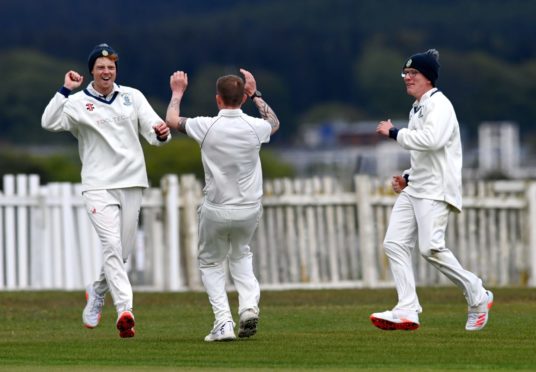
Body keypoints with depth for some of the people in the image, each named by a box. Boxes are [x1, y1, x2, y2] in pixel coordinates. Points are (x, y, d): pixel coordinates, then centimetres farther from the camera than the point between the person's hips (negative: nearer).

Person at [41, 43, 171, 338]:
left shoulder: (132, 96, 9)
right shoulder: (77, 102, 0)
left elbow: (154, 133, 5)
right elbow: (49, 122, -16)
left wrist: (162, 133, -19)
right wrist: (66, 89, -21)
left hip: (131, 183, 4)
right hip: (98, 186, -4)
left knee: (123, 249, 8)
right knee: (112, 244, -18)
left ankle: (97, 291, 35)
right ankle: (124, 309, -26)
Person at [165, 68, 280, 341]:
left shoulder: (207, 127, -13)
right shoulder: (255, 127, -8)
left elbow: (171, 120, 7)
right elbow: (274, 123, 19)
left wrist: (177, 92, 23)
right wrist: (255, 94, 25)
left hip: (216, 211, -3)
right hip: (250, 210, 3)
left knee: (210, 262, 18)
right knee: (240, 253, 29)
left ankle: (224, 322, 1)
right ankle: (249, 306, 5)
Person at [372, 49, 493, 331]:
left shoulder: (439, 105, -9)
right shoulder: (416, 110, 20)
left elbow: (432, 140, -29)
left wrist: (394, 132, -19)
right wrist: (407, 178, 16)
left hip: (436, 190, -10)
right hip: (414, 189, 10)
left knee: (430, 247, -19)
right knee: (394, 243, -3)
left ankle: (478, 297, -4)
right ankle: (407, 311, -6)